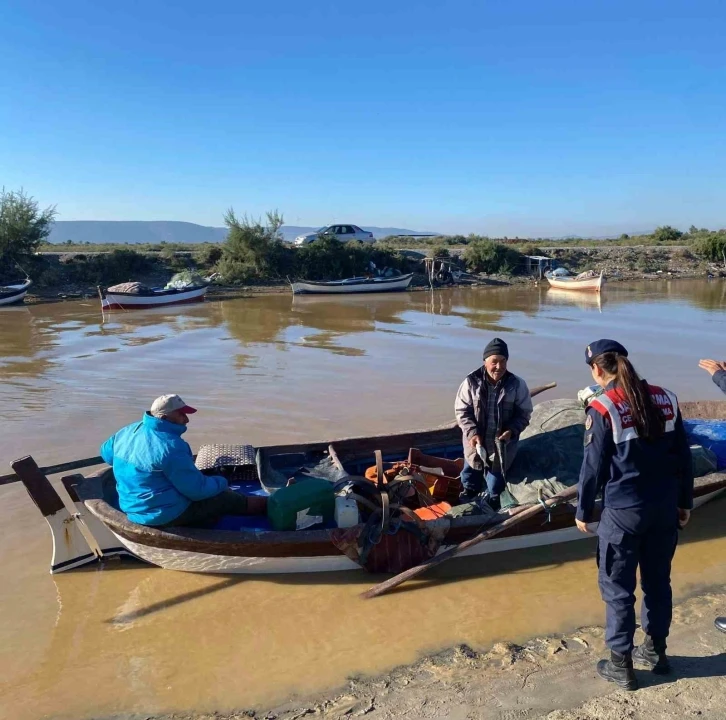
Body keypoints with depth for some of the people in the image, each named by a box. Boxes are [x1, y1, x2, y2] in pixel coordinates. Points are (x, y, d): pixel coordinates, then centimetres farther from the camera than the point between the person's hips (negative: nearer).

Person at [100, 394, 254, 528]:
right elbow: (197, 490, -22)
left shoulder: (128, 432, -1)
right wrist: (220, 482, -3)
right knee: (225, 497, 4)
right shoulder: (170, 446, -28)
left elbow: (106, 453, 20)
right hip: (165, 515, -9)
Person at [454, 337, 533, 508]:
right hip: (476, 440, 1)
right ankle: (469, 490, 52)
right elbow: (461, 410, -9)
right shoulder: (471, 382, -16)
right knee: (471, 470, 23)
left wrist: (512, 430, -21)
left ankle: (494, 498, 47)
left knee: (497, 474, 20)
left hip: (501, 442, 0)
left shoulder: (517, 384, -15)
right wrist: (472, 432, -19)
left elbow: (524, 413, -6)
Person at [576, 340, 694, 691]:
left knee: (617, 587, 9)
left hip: (624, 510, -5)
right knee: (658, 580, 21)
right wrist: (685, 501, 17)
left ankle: (620, 665, 20)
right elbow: (683, 455, 6)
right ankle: (655, 650, 37)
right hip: (665, 506, 6)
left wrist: (583, 511, 1)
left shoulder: (603, 408, -15)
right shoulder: (665, 399, 0)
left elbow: (593, 466, -11)